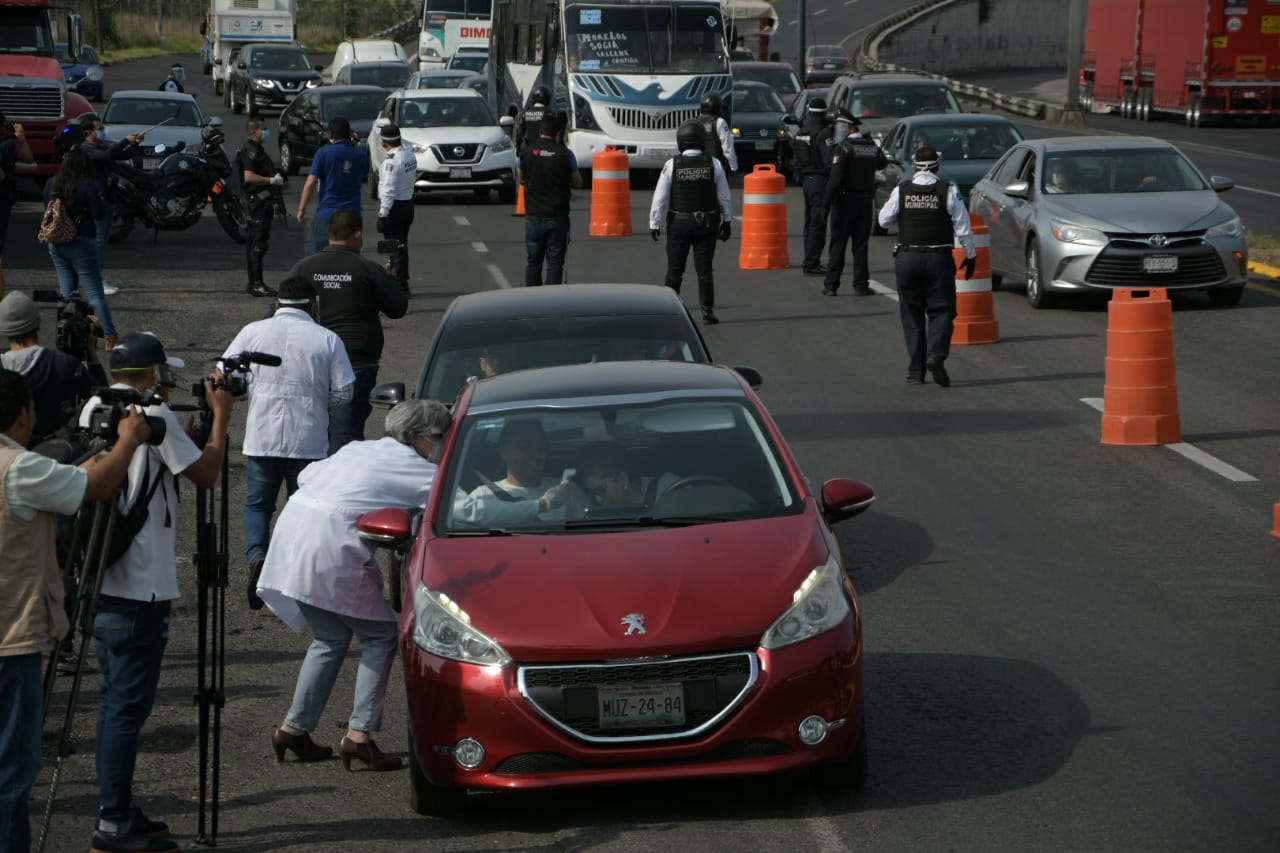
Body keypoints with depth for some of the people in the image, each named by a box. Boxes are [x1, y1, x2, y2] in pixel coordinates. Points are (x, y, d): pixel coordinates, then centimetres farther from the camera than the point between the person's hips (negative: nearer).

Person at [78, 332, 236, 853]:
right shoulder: (153, 417, -14)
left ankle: (117, 811, 21)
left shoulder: (93, 409, 11)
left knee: (115, 698, 15)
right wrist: (220, 415, 5)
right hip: (139, 587, -9)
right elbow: (205, 473, -6)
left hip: (100, 579, 9)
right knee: (128, 703, -6)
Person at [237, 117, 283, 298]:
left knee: (255, 243, 12)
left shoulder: (257, 150, 19)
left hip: (261, 201, 11)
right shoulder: (251, 151, -14)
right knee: (259, 243, -11)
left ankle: (253, 283, 16)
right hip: (257, 201, -11)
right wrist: (272, 180, -20)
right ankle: (257, 284, -11)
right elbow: (249, 177, -26)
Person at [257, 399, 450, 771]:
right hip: (331, 549, -8)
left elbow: (307, 475, 26)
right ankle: (360, 734, -6)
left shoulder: (358, 449, 23)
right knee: (381, 636, 1)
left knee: (330, 639, 19)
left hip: (293, 533, 8)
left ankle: (294, 729, 17)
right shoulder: (413, 467, 1)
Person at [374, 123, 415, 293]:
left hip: (395, 206, -9)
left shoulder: (391, 161, -21)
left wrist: (382, 215, -19)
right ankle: (402, 281, 26)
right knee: (402, 245, 18)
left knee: (395, 246, -3)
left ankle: (401, 285, -3)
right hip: (408, 202, 9)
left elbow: (388, 190, -22)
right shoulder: (410, 155, 5)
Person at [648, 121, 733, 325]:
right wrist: (726, 221, 13)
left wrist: (654, 224, 0)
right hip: (707, 223, 1)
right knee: (704, 269, 4)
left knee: (674, 270, 7)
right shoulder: (714, 165, -3)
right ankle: (708, 312, 2)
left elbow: (660, 197, -6)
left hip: (679, 223, -1)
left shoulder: (672, 165, -7)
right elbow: (724, 197, 3)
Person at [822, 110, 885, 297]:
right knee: (861, 243, 8)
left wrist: (827, 199, -12)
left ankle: (831, 285, 1)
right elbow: (882, 163, 23)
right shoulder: (872, 146, 4)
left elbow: (836, 178, -20)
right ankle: (861, 285, 5)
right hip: (865, 199, 5)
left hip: (845, 199, -5)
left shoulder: (844, 147, -14)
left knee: (838, 243, 1)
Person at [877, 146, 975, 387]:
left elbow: (884, 220, 8)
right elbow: (963, 228, -3)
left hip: (907, 258, 2)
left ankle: (916, 372, 9)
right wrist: (970, 255, 8)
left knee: (912, 315, 10)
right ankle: (936, 355, -20)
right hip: (938, 258, -2)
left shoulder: (901, 191, -2)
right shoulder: (948, 192, -5)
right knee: (940, 310, 5)